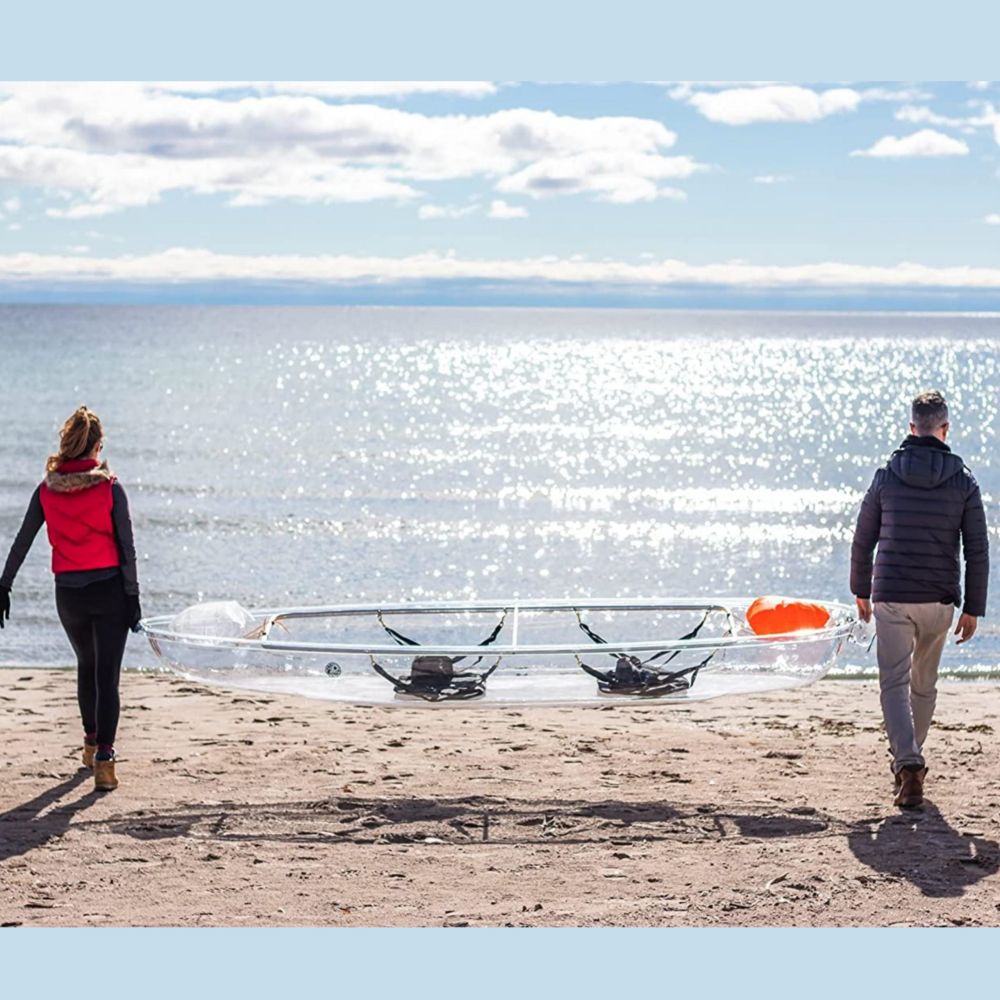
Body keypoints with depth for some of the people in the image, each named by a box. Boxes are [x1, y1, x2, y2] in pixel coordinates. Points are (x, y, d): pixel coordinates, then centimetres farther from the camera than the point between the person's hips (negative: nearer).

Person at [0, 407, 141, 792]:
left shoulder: (47, 489, 0)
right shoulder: (110, 489, -8)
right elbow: (126, 547, -8)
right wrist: (133, 597, -4)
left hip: (68, 594, 3)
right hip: (108, 589, -3)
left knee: (86, 666, 25)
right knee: (106, 675, -2)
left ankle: (91, 742, 39)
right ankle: (103, 759, -12)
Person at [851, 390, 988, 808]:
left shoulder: (887, 476, -1)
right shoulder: (963, 481, -1)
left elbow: (863, 540, 4)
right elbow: (977, 550, -2)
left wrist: (861, 591, 17)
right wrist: (973, 609, 5)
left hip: (891, 598, -1)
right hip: (940, 601, 1)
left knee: (895, 684, -2)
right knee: (924, 684, 18)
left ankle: (908, 763, -20)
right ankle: (909, 757, 31)